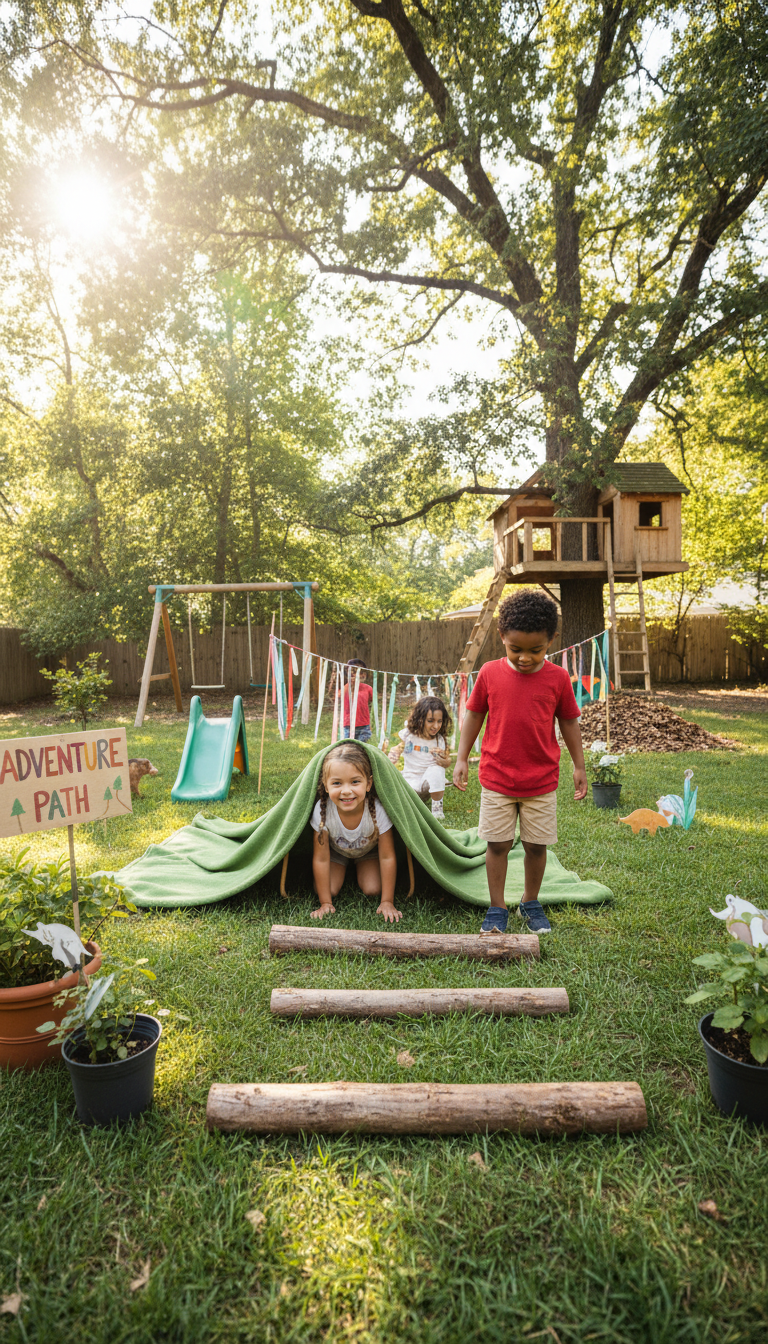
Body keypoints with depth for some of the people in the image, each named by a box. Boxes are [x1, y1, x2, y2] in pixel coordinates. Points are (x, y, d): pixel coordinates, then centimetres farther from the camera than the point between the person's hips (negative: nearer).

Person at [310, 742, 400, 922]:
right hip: (335, 850, 0)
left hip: (369, 850, 0)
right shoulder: (322, 810, -38)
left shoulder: (378, 810, -39)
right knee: (330, 889, -15)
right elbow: (321, 859, -24)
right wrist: (325, 903, -19)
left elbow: (387, 857, -24)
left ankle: (360, 868, 17)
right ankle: (343, 868, 18)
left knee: (372, 889, -15)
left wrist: (387, 902, -20)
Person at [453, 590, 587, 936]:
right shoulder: (490, 673, -4)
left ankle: (531, 903, 30)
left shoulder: (557, 678, -4)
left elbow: (568, 722, 6)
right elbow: (474, 715, 6)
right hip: (497, 779, 0)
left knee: (536, 845, 10)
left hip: (541, 782, 0)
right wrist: (462, 758, 4)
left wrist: (579, 765, 9)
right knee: (497, 843, 5)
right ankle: (497, 909, 20)